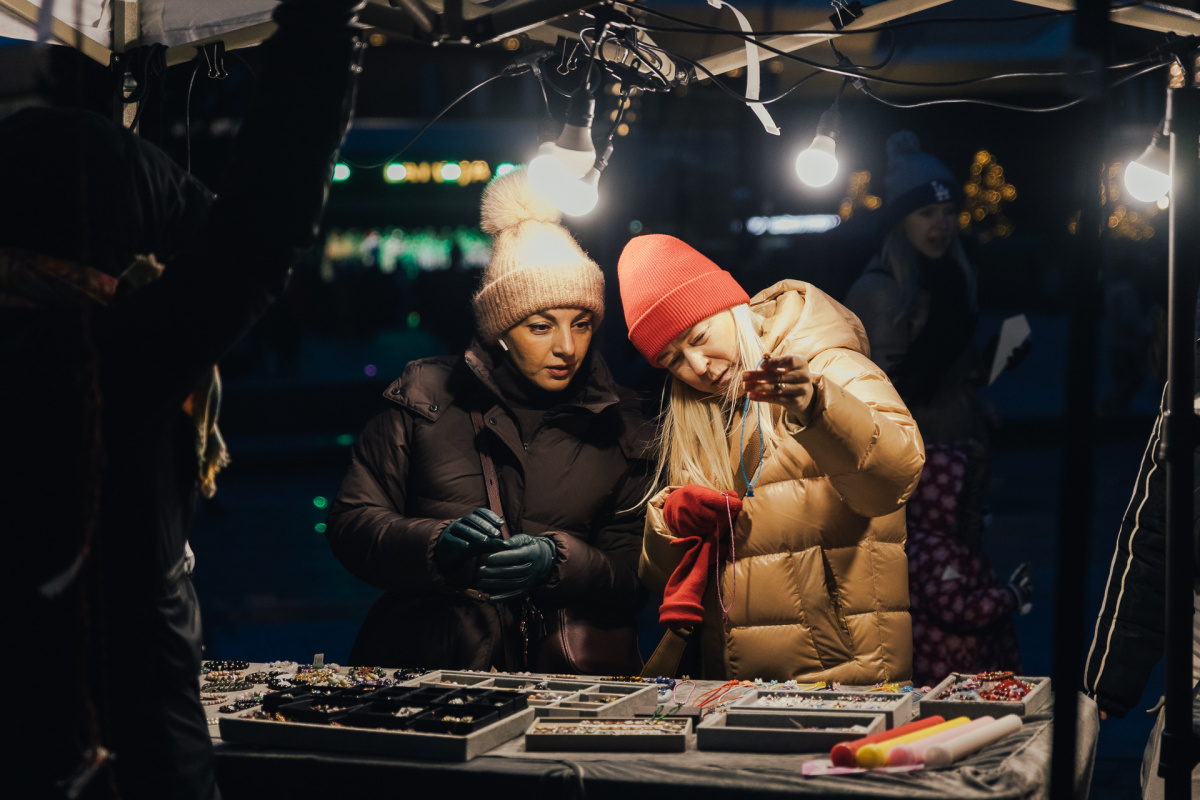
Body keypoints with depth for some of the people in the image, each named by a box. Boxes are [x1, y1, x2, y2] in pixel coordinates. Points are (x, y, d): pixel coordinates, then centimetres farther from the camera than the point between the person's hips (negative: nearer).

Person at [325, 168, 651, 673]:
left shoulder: (617, 424, 11)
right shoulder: (425, 395, 10)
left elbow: (633, 579, 8)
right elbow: (350, 524, 7)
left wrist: (555, 560, -12)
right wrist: (438, 546, -12)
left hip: (567, 675, 1)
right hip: (422, 664, 0)